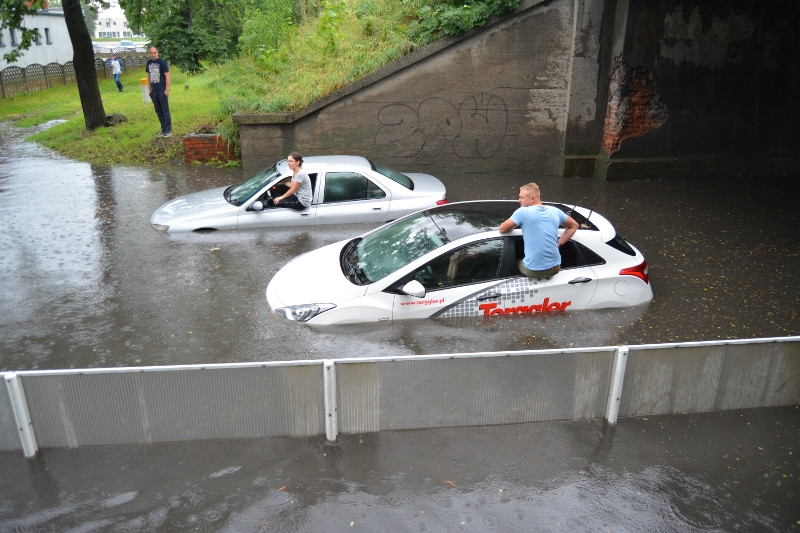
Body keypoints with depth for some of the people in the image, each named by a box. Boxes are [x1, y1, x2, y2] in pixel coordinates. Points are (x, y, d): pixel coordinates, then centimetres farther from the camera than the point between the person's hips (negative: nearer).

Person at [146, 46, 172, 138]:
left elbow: (167, 76, -9)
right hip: (153, 92, 6)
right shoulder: (149, 62, 10)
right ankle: (163, 130, 18)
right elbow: (148, 76, 17)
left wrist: (167, 90, -13)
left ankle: (168, 130, 5)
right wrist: (149, 89, 13)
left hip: (162, 91, -6)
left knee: (165, 110, -1)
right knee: (158, 111, 10)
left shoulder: (162, 62, -7)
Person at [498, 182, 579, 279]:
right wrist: (558, 243, 15)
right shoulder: (555, 211, 6)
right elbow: (574, 225, 20)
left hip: (533, 271, -5)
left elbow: (502, 229, -1)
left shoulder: (522, 212, -10)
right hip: (555, 268, 5)